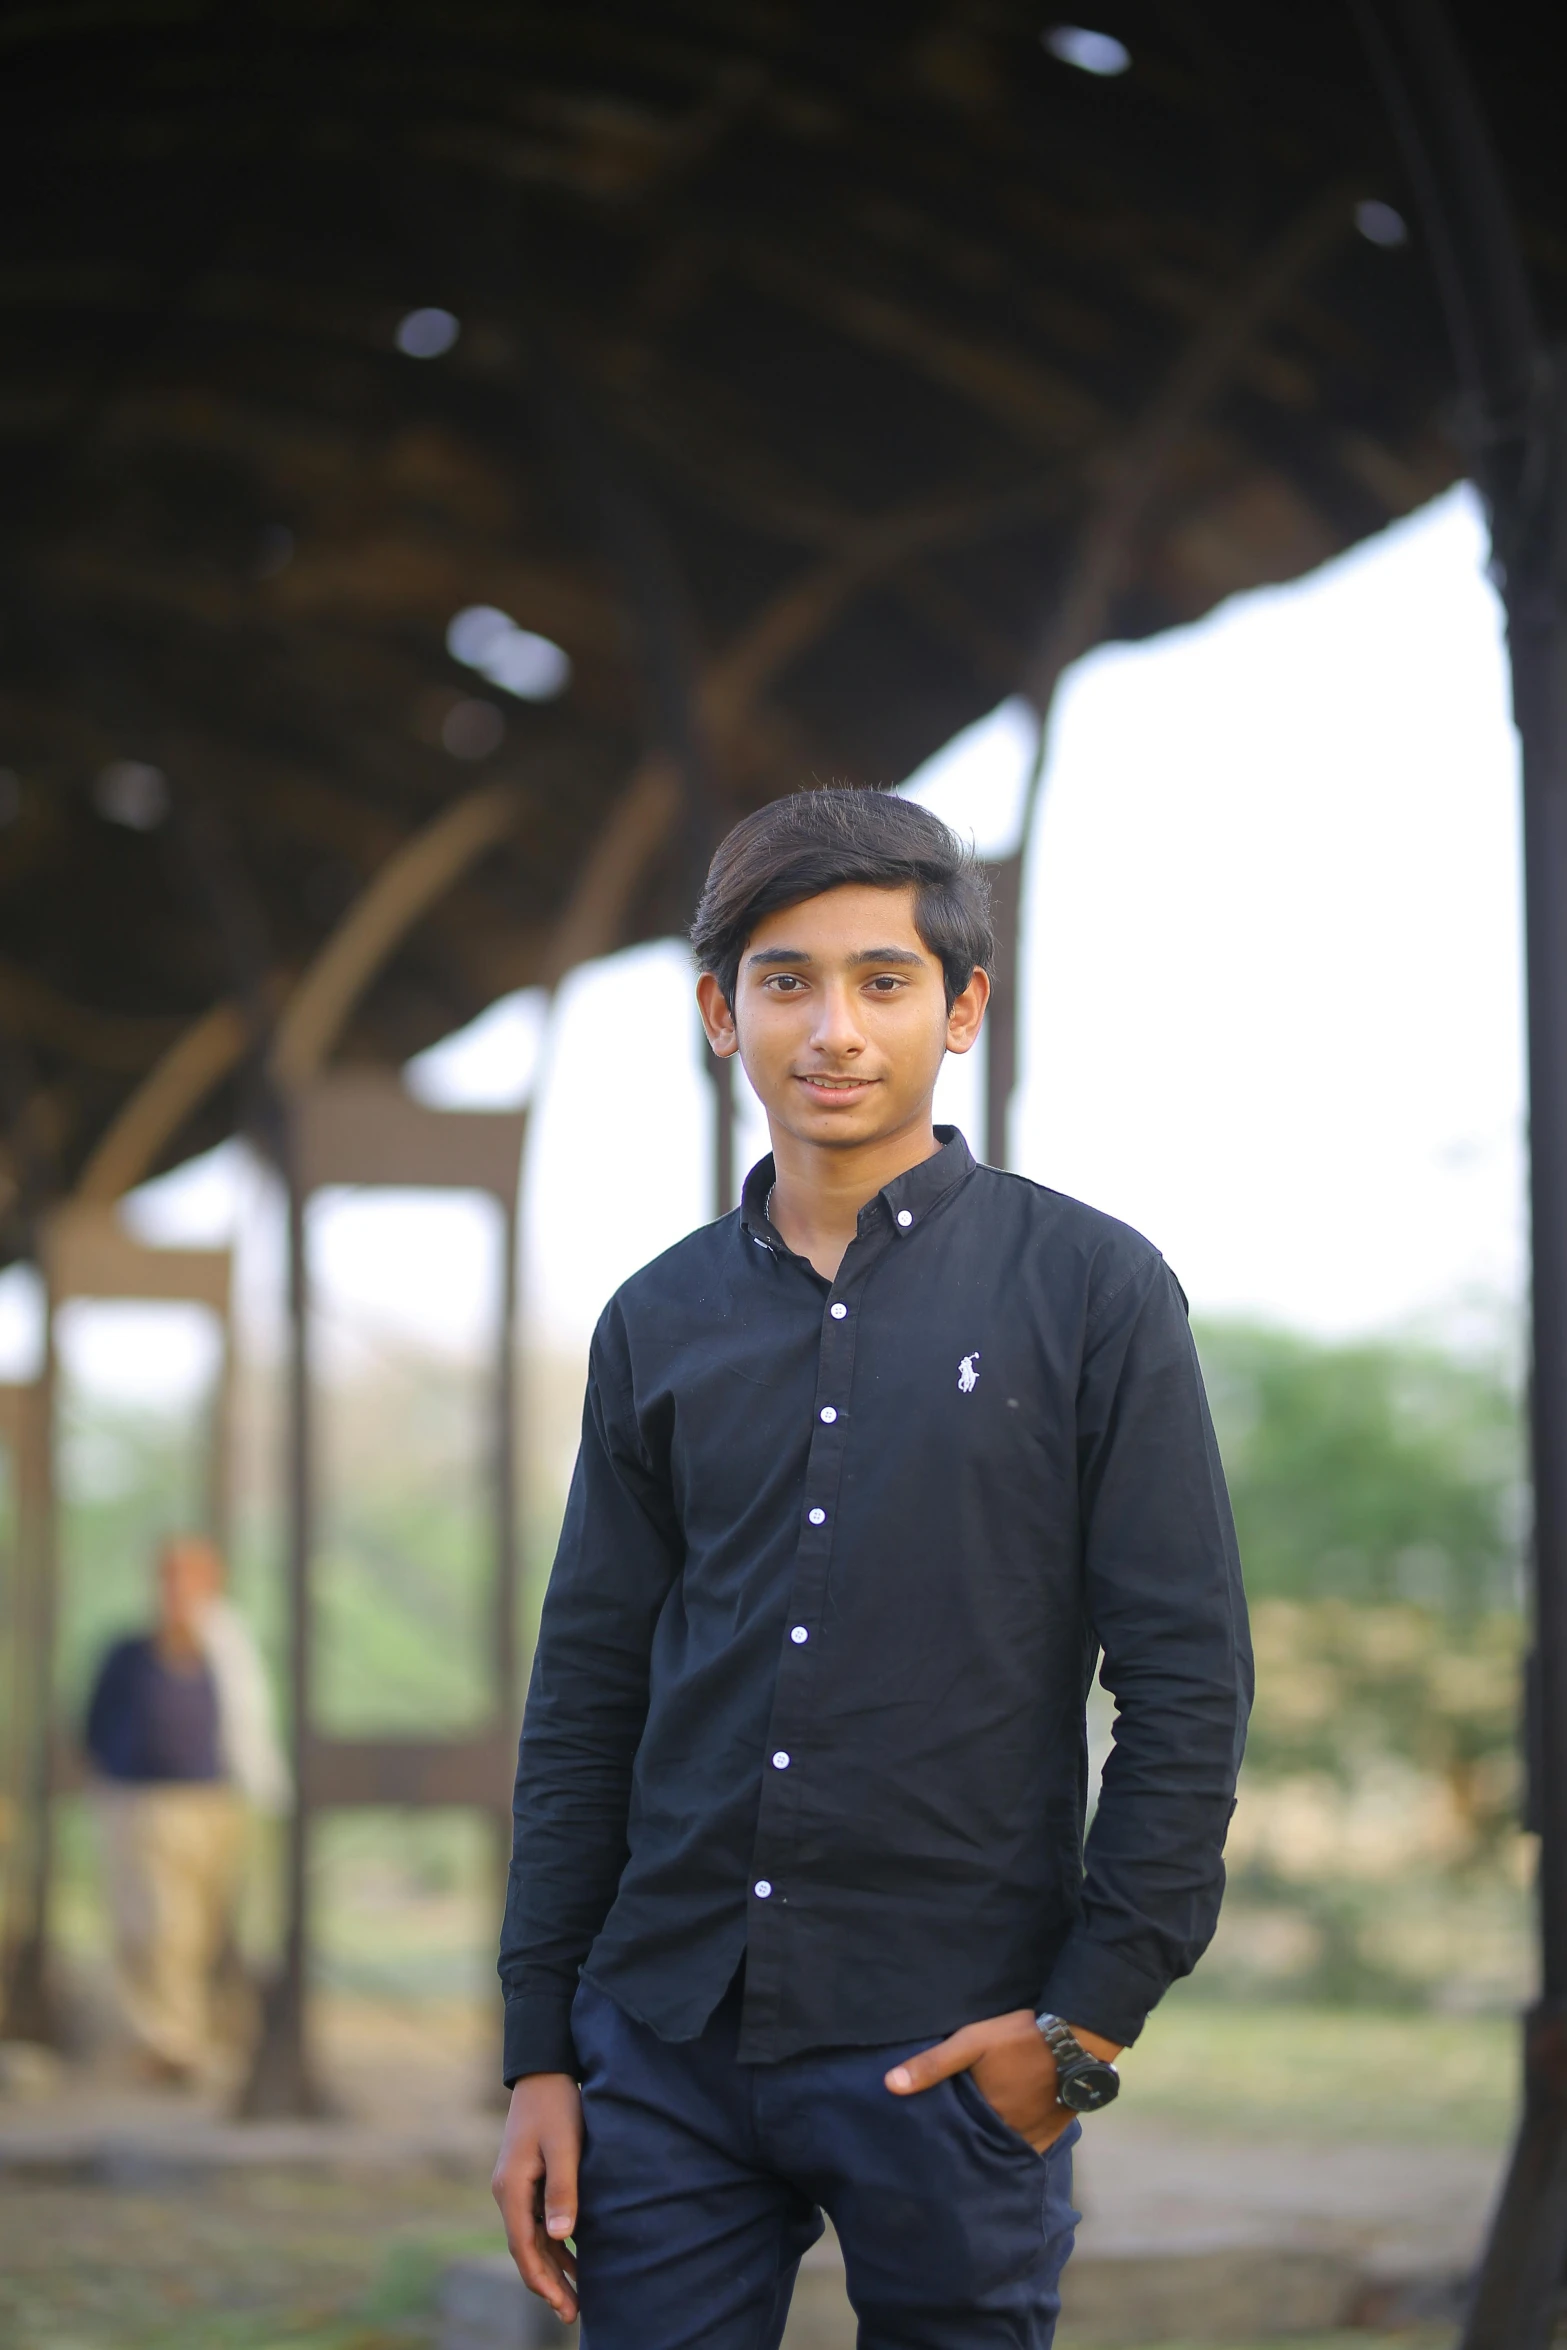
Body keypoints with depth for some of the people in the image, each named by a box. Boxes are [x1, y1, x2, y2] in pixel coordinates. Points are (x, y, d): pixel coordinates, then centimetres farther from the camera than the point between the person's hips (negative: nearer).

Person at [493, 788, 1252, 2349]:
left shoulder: (1089, 1291, -1)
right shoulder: (660, 1323, 9)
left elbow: (1189, 1686, -3)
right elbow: (585, 1702, 11)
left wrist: (1089, 2015, -8)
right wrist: (539, 2054, 7)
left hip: (947, 2051, -3)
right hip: (665, 2044, 3)